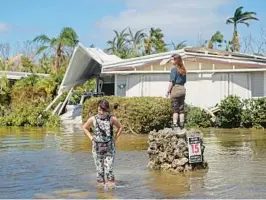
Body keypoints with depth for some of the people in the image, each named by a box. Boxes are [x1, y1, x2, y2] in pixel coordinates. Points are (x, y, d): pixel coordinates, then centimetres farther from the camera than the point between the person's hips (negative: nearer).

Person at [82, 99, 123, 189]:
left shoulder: (112, 119, -5)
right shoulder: (93, 119, -3)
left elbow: (120, 127, 12)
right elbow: (85, 128, 14)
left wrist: (115, 138, 5)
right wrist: (91, 138, 6)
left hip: (109, 148, -1)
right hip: (97, 148, 1)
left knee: (108, 169, -9)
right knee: (99, 170, 5)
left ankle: (110, 186, -1)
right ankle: (100, 186, 15)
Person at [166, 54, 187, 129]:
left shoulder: (174, 69, -10)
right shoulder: (183, 69, 12)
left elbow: (172, 82, -13)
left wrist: (168, 91, -8)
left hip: (175, 89, -7)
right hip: (182, 89, 7)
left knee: (175, 109, -3)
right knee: (181, 109, 9)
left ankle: (175, 124, -4)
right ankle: (182, 125, 11)